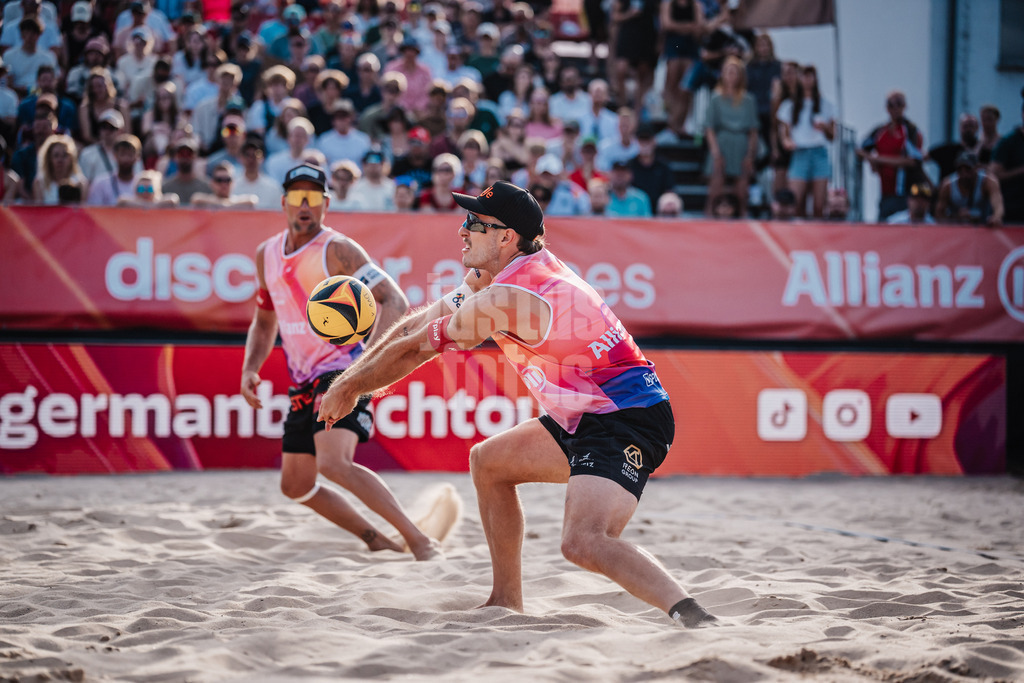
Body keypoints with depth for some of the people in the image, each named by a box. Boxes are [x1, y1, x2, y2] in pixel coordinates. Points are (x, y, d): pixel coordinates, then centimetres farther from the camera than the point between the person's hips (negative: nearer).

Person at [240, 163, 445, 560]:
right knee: (295, 485, 12)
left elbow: (394, 301, -19)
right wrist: (250, 369, 5)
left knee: (335, 464, -29)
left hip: (343, 373, -8)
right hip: (304, 381, 8)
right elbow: (265, 322, 23)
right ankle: (375, 539, 26)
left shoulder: (337, 250, -12)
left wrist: (369, 356, -33)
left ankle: (419, 540, -25)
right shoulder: (267, 255, 10)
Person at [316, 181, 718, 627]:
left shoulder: (505, 300, -18)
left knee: (583, 543, -29)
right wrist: (349, 380, 20)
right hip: (587, 419, 11)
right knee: (488, 461, 22)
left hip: (626, 420, -11)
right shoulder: (489, 277, 12)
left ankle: (693, 618, -35)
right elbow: (418, 326, 21)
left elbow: (415, 349, -6)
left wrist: (349, 389, 8)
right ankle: (506, 603, 27)